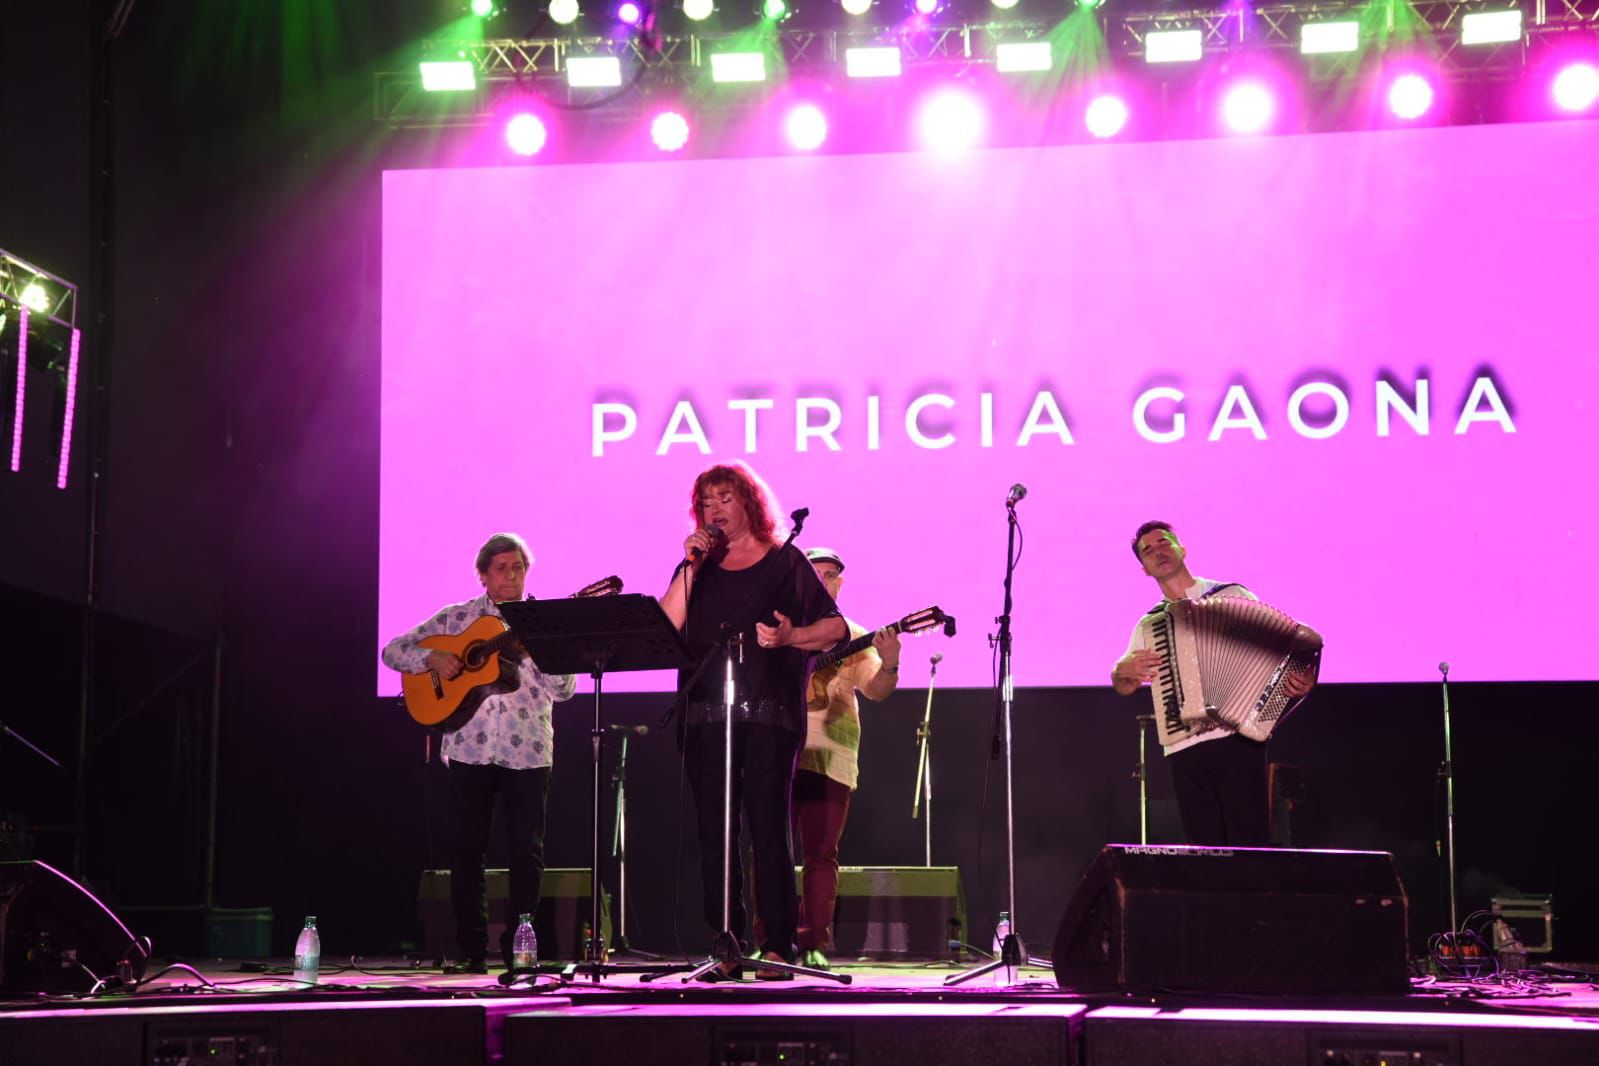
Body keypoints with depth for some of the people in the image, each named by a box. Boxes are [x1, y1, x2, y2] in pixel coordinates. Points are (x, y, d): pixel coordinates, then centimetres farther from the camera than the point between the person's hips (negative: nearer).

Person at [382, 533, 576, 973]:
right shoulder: (456, 618, 8)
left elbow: (563, 690, -2)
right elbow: (393, 651, 7)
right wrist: (433, 659, -11)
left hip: (527, 751, 0)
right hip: (469, 749, 0)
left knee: (527, 851, 0)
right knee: (466, 849, 1)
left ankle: (517, 946, 10)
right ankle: (472, 949, 9)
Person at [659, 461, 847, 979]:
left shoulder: (785, 561, 9)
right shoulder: (697, 565, 18)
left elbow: (835, 627, 6)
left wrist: (790, 636, -12)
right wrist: (691, 566, -2)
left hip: (768, 712, -3)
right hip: (705, 715, 3)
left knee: (767, 826, -8)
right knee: (713, 832, 0)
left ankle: (777, 947, -5)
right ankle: (726, 949, 3)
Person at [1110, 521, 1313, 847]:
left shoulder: (1233, 596, 7)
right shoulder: (1148, 626, 19)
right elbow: (1124, 687, 20)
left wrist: (1298, 681, -14)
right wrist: (1124, 670, -2)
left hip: (1237, 742, -4)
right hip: (1185, 752, 4)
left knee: (1250, 845, -8)